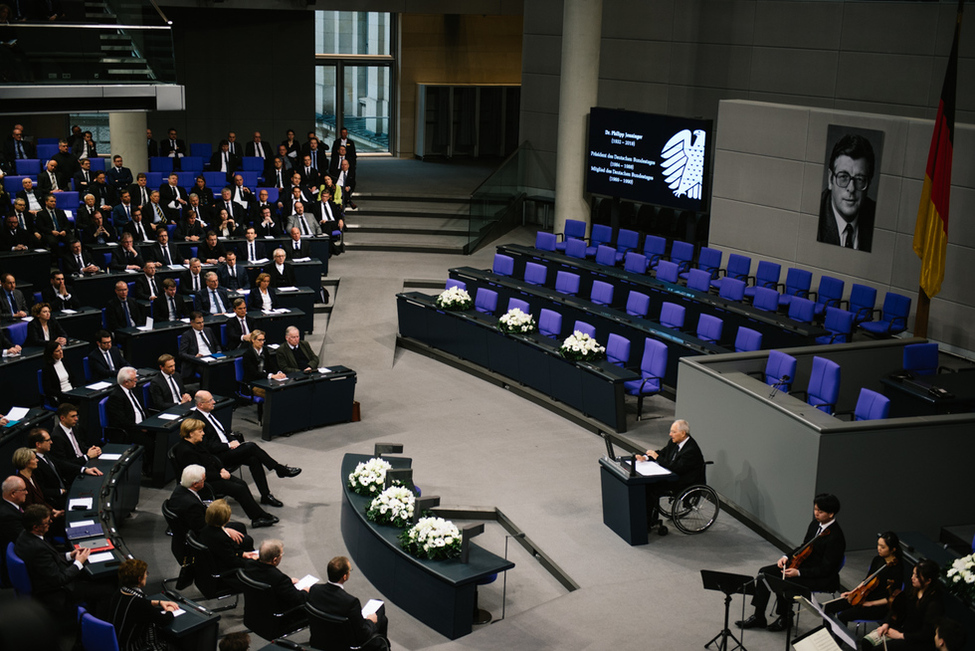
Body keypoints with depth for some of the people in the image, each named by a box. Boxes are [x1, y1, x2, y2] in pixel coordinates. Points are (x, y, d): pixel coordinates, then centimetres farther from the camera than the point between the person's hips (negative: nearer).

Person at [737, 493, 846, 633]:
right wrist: (787, 557, -2)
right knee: (765, 573, -3)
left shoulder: (835, 537, -23)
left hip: (823, 578, -9)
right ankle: (758, 617, 2)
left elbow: (826, 569, -22)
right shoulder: (815, 524, 4)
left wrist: (798, 573, -25)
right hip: (803, 564, 9)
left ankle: (786, 619, 2)